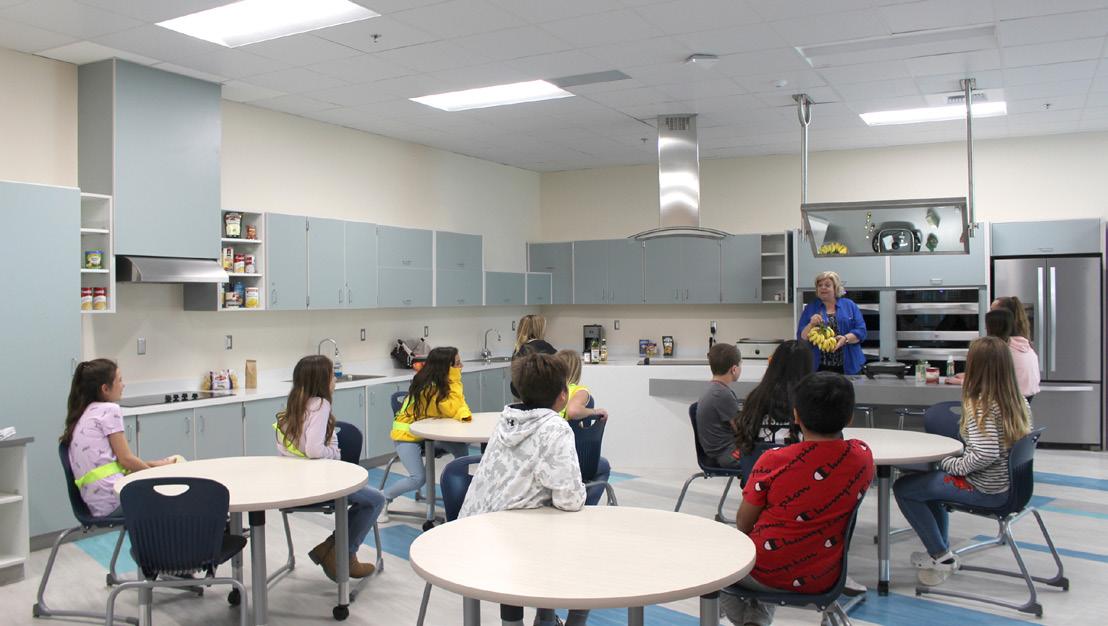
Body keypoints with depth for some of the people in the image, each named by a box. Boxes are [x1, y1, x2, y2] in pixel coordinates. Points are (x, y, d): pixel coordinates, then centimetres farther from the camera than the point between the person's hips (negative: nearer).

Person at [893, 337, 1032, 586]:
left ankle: (941, 556, 9)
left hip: (984, 490, -9)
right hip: (1008, 484, 9)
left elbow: (986, 455, -31)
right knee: (931, 479, 28)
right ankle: (940, 551, 31)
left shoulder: (982, 406, -23)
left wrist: (953, 465, -14)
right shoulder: (1020, 402, 2)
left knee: (902, 488, 1)